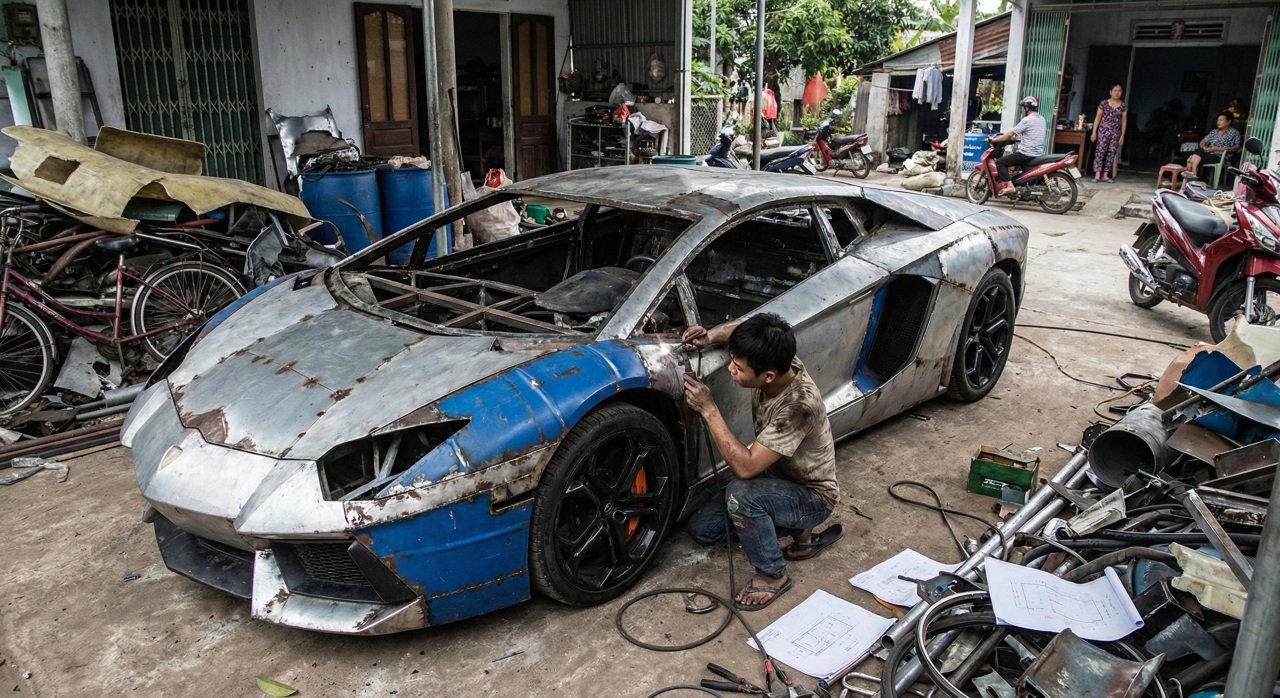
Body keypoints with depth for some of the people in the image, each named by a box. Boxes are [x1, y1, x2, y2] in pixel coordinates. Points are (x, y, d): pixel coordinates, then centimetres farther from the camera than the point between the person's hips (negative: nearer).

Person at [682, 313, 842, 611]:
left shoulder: (799, 405, -37)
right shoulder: (773, 362, -17)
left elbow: (745, 467, -37)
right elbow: (735, 329, 5)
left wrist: (708, 409, -34)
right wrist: (711, 336, -17)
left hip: (811, 497, -8)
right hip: (774, 476, 8)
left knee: (740, 493, -35)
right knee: (703, 529, 3)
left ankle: (773, 575, -10)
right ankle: (799, 531, 15)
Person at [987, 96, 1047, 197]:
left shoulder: (1027, 120, -13)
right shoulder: (1041, 119, 13)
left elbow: (1010, 134, -12)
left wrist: (994, 139, -3)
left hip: (1026, 153, -9)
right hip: (1038, 153, 9)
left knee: (1000, 162, -7)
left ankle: (1009, 185, -20)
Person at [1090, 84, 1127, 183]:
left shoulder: (1123, 106, 6)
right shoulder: (1104, 103, -1)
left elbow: (1124, 121, 9)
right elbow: (1098, 118, 0)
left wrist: (1122, 135, 3)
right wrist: (1094, 132, -6)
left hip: (1116, 133, 3)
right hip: (1103, 131, -3)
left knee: (1112, 153, 3)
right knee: (1100, 151, -10)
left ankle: (1105, 175, 8)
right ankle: (1097, 175, -13)